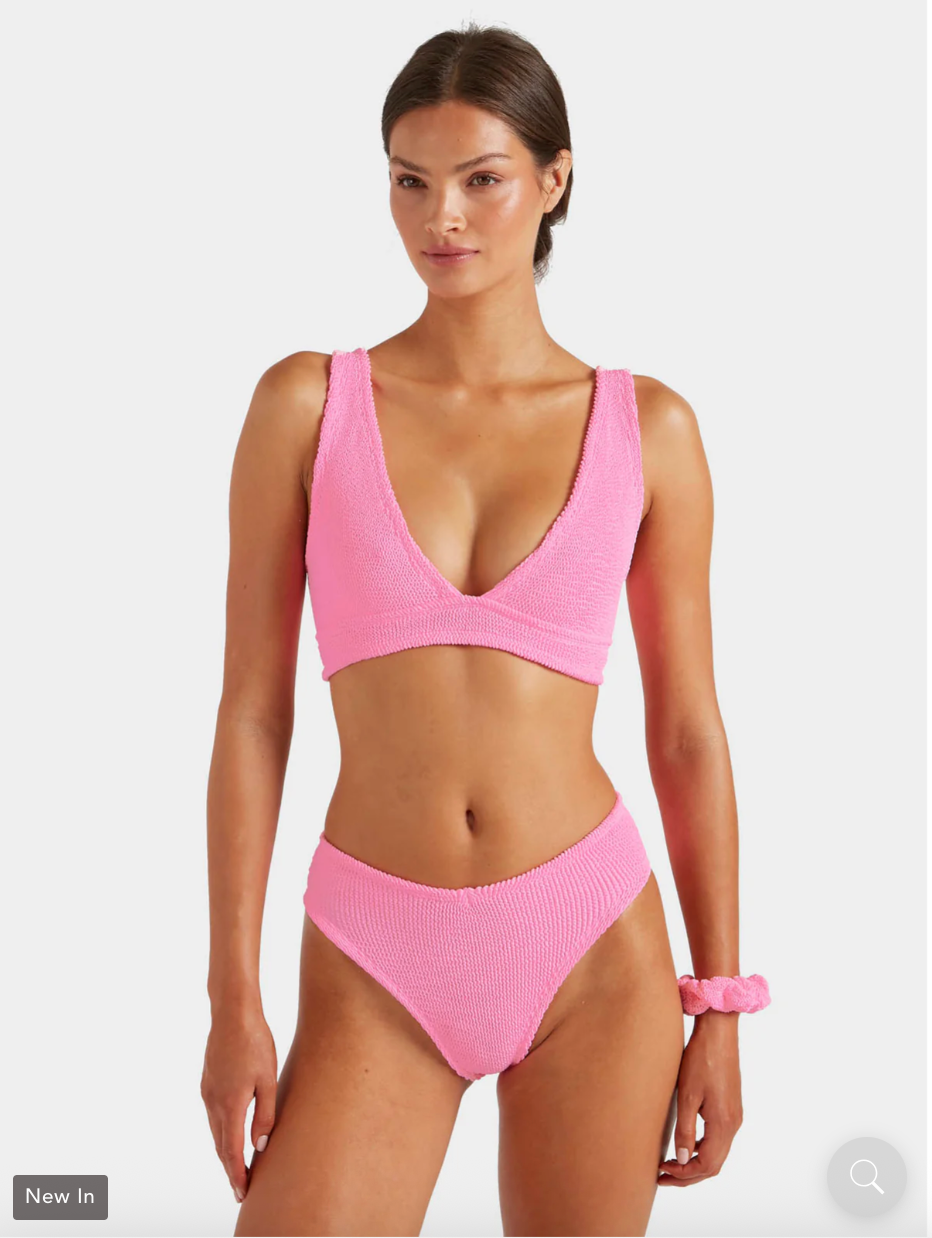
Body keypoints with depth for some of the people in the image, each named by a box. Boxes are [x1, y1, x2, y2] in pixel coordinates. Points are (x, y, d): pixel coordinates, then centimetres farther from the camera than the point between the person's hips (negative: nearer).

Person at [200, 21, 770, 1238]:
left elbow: (687, 731, 5)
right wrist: (234, 999, -3)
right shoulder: (308, 403, 0)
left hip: (594, 947, 1)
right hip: (376, 965, 0)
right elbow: (252, 711, 0)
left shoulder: (647, 427, 1)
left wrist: (719, 1002, 4)